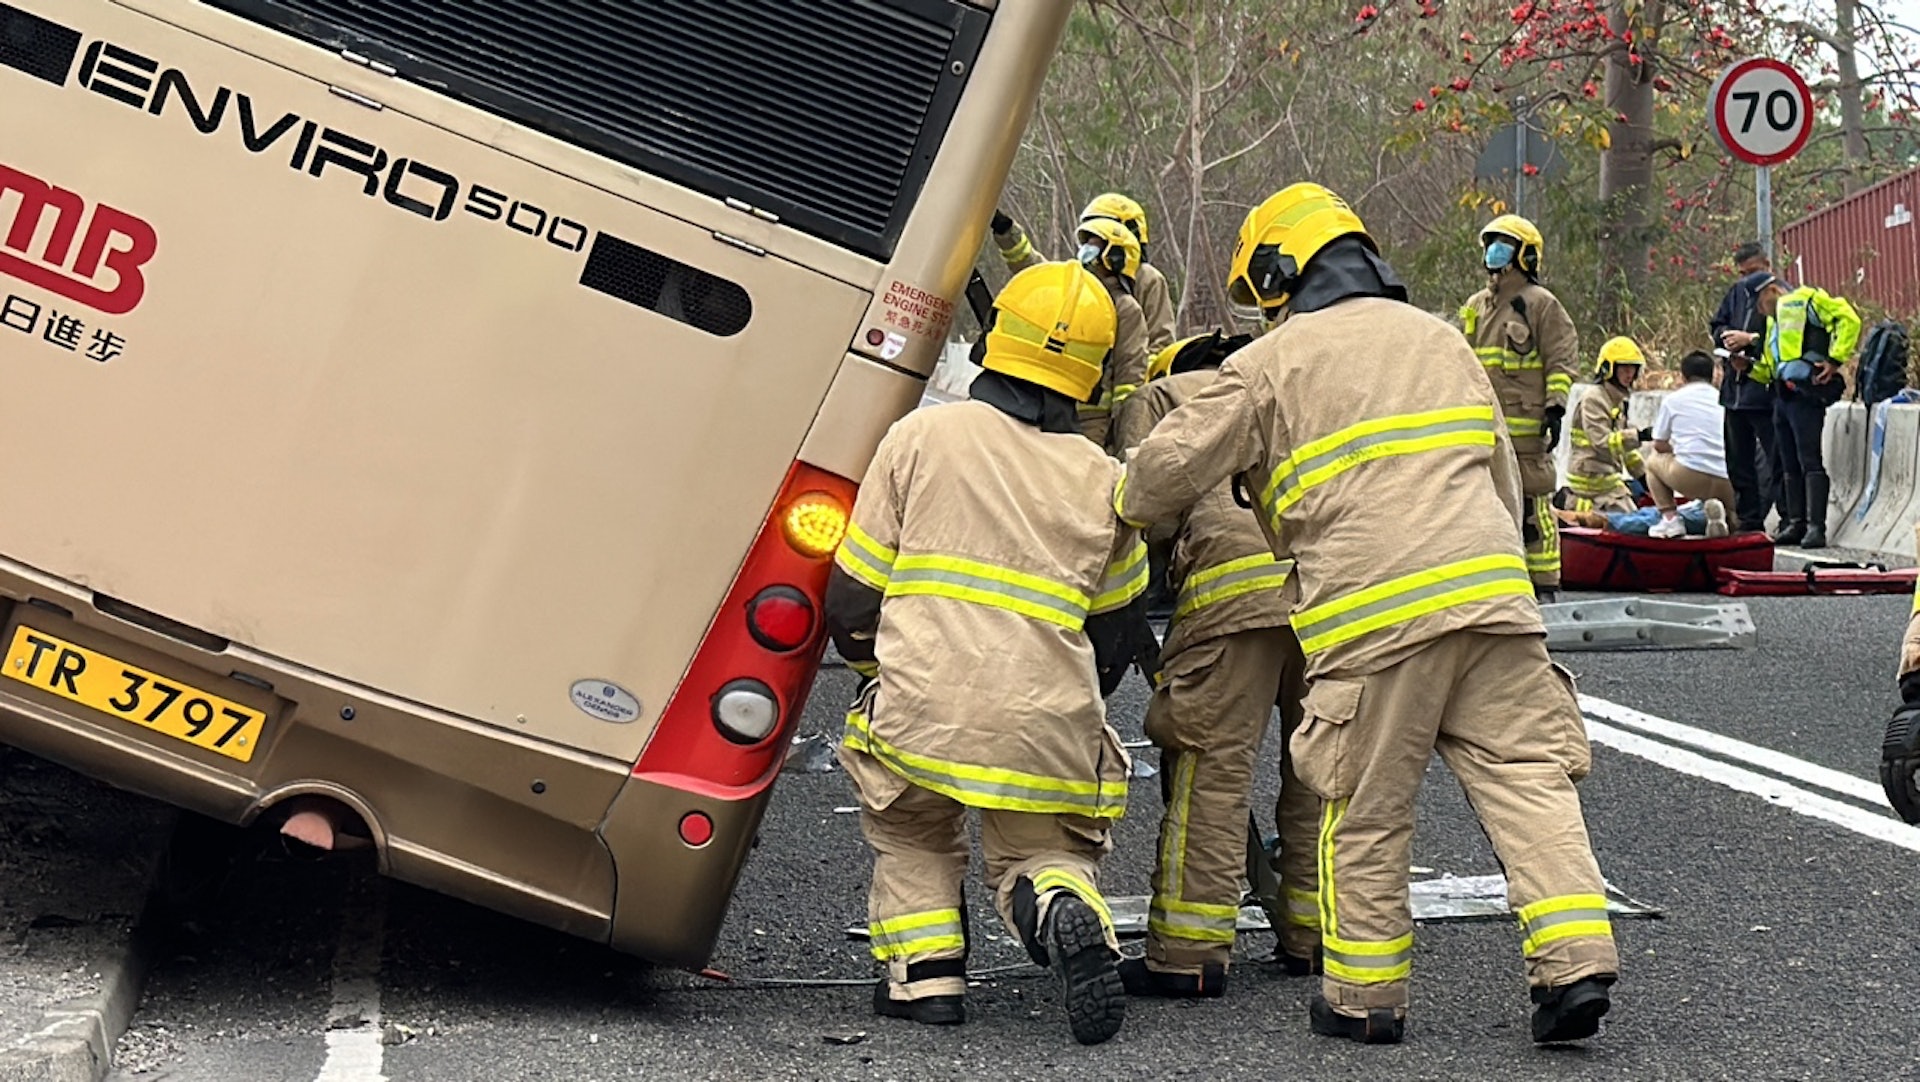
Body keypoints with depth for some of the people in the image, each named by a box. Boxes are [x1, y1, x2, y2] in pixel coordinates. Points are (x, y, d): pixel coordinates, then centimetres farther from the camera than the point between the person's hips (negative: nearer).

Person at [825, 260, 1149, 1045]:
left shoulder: (922, 435, 4)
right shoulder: (1105, 482, 11)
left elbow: (852, 597, 8)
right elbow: (1112, 637, 18)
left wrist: (878, 669, 28)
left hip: (923, 714, -1)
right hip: (1050, 736, 1)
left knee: (910, 834, 28)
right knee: (1043, 853, 22)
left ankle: (923, 971, 9)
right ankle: (1062, 904, -11)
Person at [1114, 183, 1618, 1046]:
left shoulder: (1272, 362, 7)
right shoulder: (1441, 340, 25)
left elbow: (1171, 466, 8)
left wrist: (1126, 513, 29)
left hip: (1371, 608, -4)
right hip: (1489, 587, 4)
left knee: (1366, 809, 6)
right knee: (1526, 775, 4)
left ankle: (1364, 995, 14)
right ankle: (1575, 963, -6)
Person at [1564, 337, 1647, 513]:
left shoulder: (1618, 401, 17)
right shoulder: (1593, 400, -13)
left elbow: (1624, 443, 24)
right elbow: (1602, 442, -23)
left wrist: (1643, 474, 20)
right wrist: (1638, 436, -31)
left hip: (1609, 471, 9)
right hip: (1593, 477, -9)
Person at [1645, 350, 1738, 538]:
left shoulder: (1672, 400, 11)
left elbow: (1659, 445, 16)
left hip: (1689, 476, -2)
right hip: (1726, 484, 2)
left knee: (1653, 461, 29)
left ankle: (1670, 517, 10)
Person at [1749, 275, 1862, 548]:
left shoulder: (1803, 300, 0)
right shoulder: (1774, 321, 28)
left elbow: (1848, 319, -11)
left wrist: (1835, 359, -15)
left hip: (1805, 393, -10)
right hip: (1782, 397, 10)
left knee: (1809, 461, -12)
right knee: (1789, 464, 11)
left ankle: (1816, 528, -15)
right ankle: (1795, 524, 16)